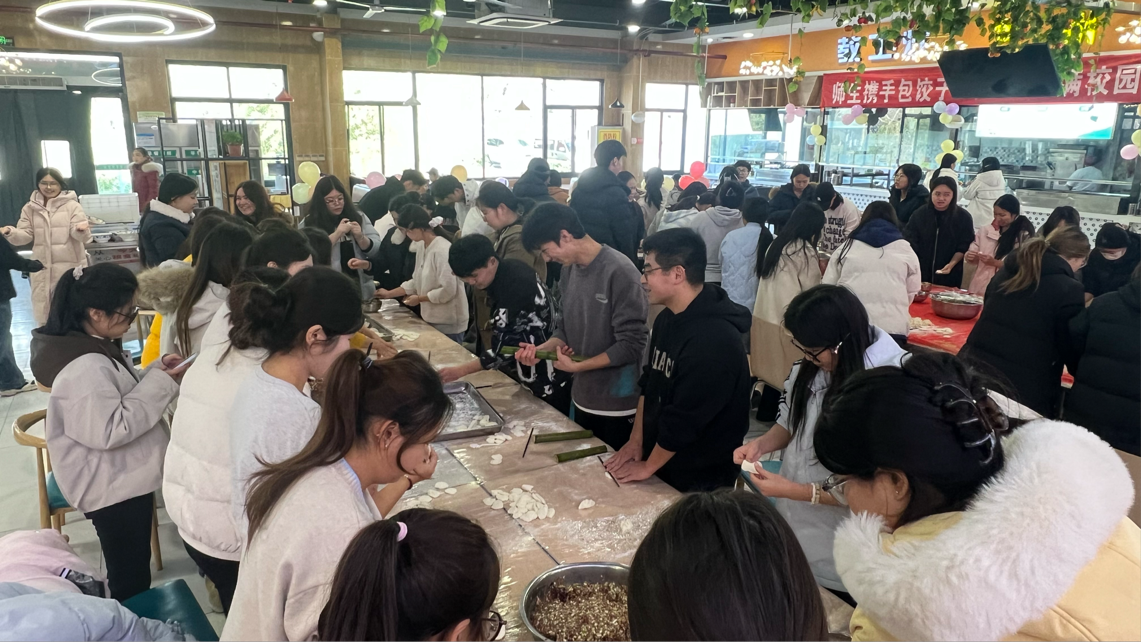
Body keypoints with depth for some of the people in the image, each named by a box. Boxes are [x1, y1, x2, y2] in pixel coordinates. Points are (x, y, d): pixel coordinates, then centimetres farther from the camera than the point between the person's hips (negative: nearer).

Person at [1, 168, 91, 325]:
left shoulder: (72, 205, -3)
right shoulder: (30, 208, 8)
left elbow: (79, 235, -11)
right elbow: (25, 235, 5)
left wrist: (81, 230, -35)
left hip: (69, 266, -4)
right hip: (42, 267, 4)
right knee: (42, 311, 13)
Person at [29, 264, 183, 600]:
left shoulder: (95, 349, 3)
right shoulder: (84, 369, -28)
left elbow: (123, 394, 16)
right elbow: (111, 430, -29)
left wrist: (155, 371, -1)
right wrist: (159, 384, -25)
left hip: (123, 479, 10)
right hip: (113, 487, -10)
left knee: (130, 572, 24)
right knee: (130, 578, 6)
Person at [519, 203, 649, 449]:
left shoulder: (620, 272, -21)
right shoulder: (570, 269, 3)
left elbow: (631, 345, -22)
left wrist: (577, 366, -17)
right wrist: (542, 348, -6)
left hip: (618, 405, -7)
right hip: (583, 398, 7)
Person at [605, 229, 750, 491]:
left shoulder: (715, 339, -29)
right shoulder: (667, 318, 2)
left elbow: (684, 420, -26)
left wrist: (648, 467, -15)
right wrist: (636, 440, 6)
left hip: (700, 479, -8)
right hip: (661, 460, 8)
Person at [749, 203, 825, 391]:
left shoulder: (776, 243, 11)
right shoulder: (805, 250, -12)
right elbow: (811, 290, -9)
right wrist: (821, 271, 9)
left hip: (763, 315, 7)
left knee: (768, 370, 13)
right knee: (789, 375, 3)